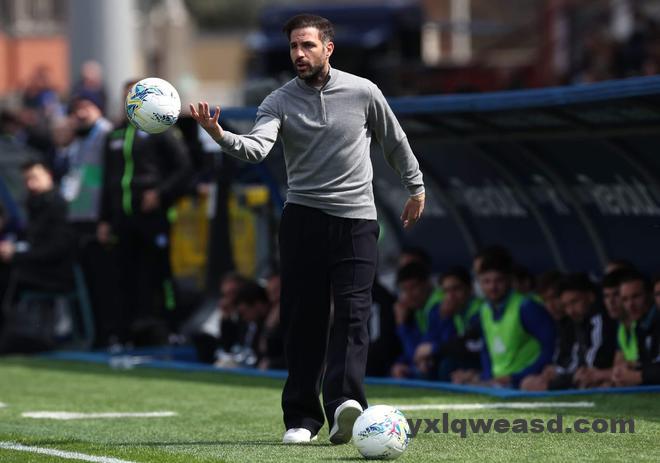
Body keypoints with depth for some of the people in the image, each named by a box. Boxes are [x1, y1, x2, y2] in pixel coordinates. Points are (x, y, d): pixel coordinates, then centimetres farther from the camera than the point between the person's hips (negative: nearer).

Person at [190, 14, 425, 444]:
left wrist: (416, 187, 25)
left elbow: (395, 141, 17)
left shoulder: (363, 92, 2)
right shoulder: (280, 101, 0)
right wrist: (221, 135, -38)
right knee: (302, 317, -2)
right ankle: (301, 417, 2)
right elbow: (257, 146, -19)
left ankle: (344, 403, -25)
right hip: (303, 217, 0)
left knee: (353, 313, -13)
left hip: (357, 219, 0)